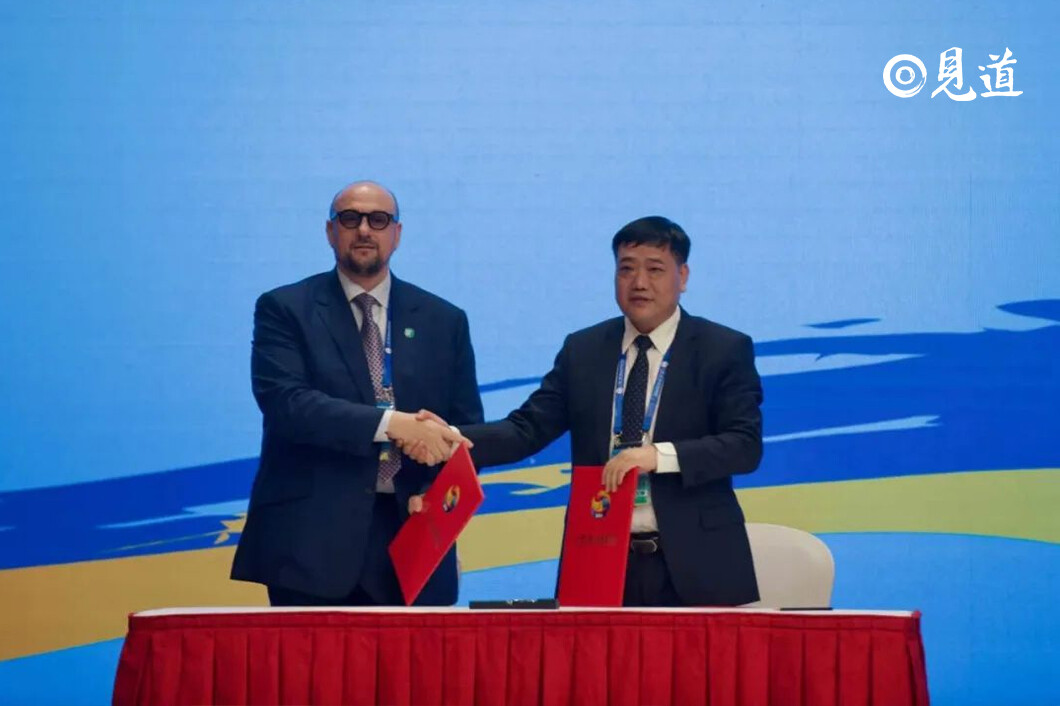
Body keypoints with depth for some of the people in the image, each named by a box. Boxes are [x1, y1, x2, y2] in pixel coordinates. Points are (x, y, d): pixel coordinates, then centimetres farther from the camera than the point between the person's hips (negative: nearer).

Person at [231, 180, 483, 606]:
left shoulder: (443, 321, 14)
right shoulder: (285, 310, 4)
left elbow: (467, 427, 14)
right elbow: (285, 402, -11)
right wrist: (391, 423, -21)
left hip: (411, 539, 3)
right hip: (312, 539, -3)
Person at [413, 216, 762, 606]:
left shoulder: (726, 350, 0)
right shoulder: (582, 350, 9)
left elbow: (745, 445, -9)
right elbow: (527, 429, 2)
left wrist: (660, 455, -24)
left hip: (693, 567, -2)